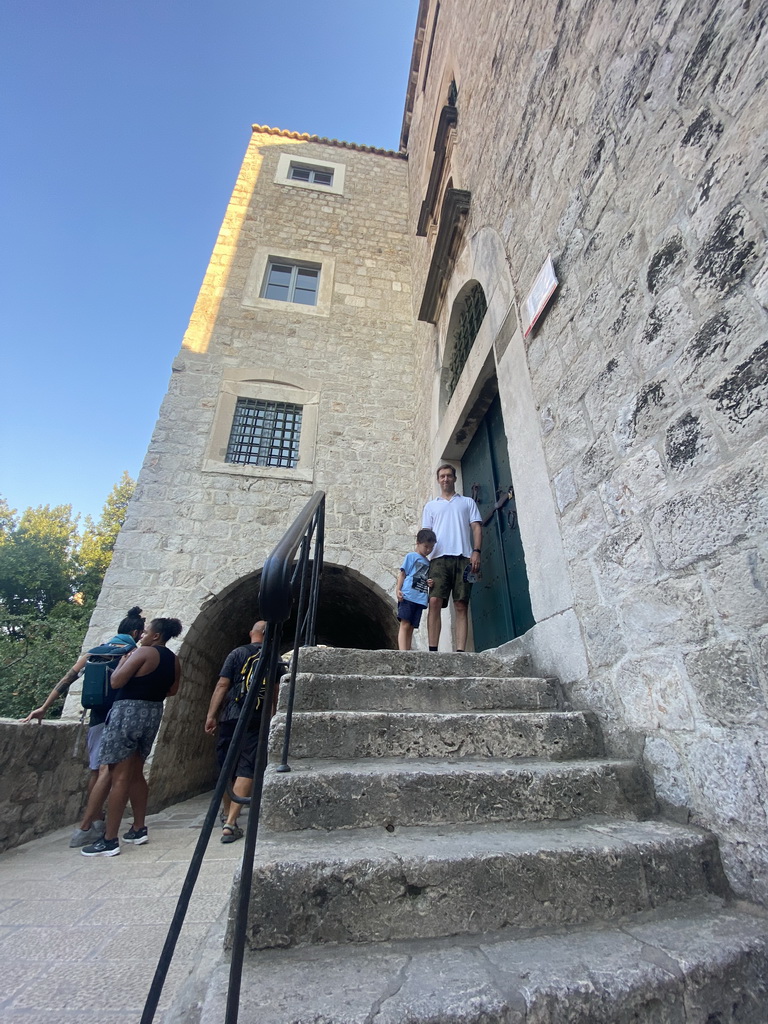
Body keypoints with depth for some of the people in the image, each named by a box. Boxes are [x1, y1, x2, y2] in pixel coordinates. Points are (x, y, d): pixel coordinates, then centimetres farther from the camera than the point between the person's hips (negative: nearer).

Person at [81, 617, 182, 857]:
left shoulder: (144, 652, -12)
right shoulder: (173, 660, 10)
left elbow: (116, 681, -14)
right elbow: (172, 690, 16)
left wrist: (124, 660, 0)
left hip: (128, 711, -8)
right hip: (153, 713, 8)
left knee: (119, 776, -2)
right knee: (136, 774, 17)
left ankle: (109, 840, 2)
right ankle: (139, 829, 23)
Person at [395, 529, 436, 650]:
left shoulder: (428, 562, 21)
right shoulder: (411, 556, 4)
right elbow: (402, 573, -1)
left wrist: (429, 583, 2)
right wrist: (398, 589, -13)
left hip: (421, 599, 6)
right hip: (408, 596, -6)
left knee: (411, 628, 5)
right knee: (405, 624, -12)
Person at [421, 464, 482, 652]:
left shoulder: (468, 502, 21)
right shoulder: (430, 505, 23)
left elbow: (476, 527, 12)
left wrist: (476, 552, -4)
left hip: (463, 557, 0)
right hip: (439, 558, 0)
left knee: (461, 606, -5)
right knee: (434, 601, -14)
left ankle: (460, 651, -7)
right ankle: (433, 650, -15)